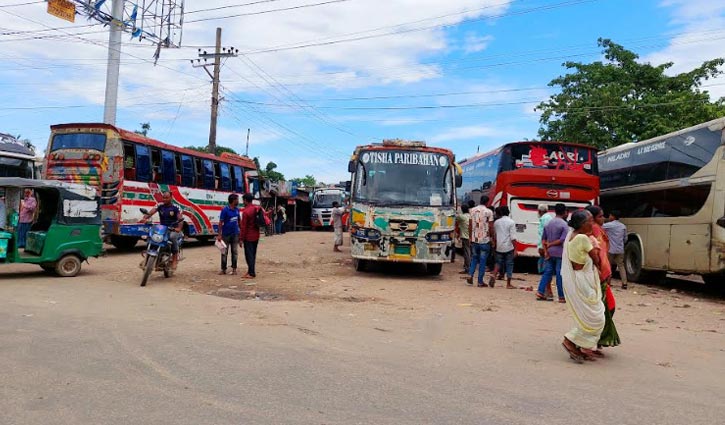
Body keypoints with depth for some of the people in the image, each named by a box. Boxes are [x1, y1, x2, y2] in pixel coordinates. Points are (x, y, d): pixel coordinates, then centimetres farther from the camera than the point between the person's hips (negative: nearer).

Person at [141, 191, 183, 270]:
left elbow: (180, 219, -16)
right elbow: (151, 212, -12)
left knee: (172, 236, -36)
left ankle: (175, 258, -20)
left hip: (173, 230, -4)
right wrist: (145, 217, -34)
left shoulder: (175, 208, -4)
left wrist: (179, 228, -36)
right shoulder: (160, 206, 5)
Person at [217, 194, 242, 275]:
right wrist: (219, 235, -14)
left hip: (235, 234, 5)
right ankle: (223, 269, 12)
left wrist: (241, 231, 12)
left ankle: (234, 269, 15)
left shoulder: (237, 209, 4)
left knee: (235, 252, 7)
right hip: (226, 234, -4)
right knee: (224, 252, 4)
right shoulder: (225, 210, -12)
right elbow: (221, 222, -11)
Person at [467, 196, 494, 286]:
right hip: (485, 240, -3)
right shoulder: (489, 212, -8)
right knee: (482, 260, 4)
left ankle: (470, 275, 2)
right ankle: (480, 282, 8)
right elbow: (490, 227, -8)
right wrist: (491, 237, 4)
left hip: (474, 239, 3)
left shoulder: (472, 211, 4)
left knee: (474, 258, 19)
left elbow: (470, 225, 7)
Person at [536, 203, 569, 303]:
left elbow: (544, 238, 7)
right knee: (560, 274, 0)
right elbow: (563, 239, -19)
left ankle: (540, 292, 9)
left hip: (549, 252, 6)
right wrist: (550, 244, -9)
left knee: (547, 272, 12)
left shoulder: (549, 223, 9)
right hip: (560, 253, -6)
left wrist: (545, 251, 2)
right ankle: (562, 297, 7)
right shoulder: (564, 224, -10)